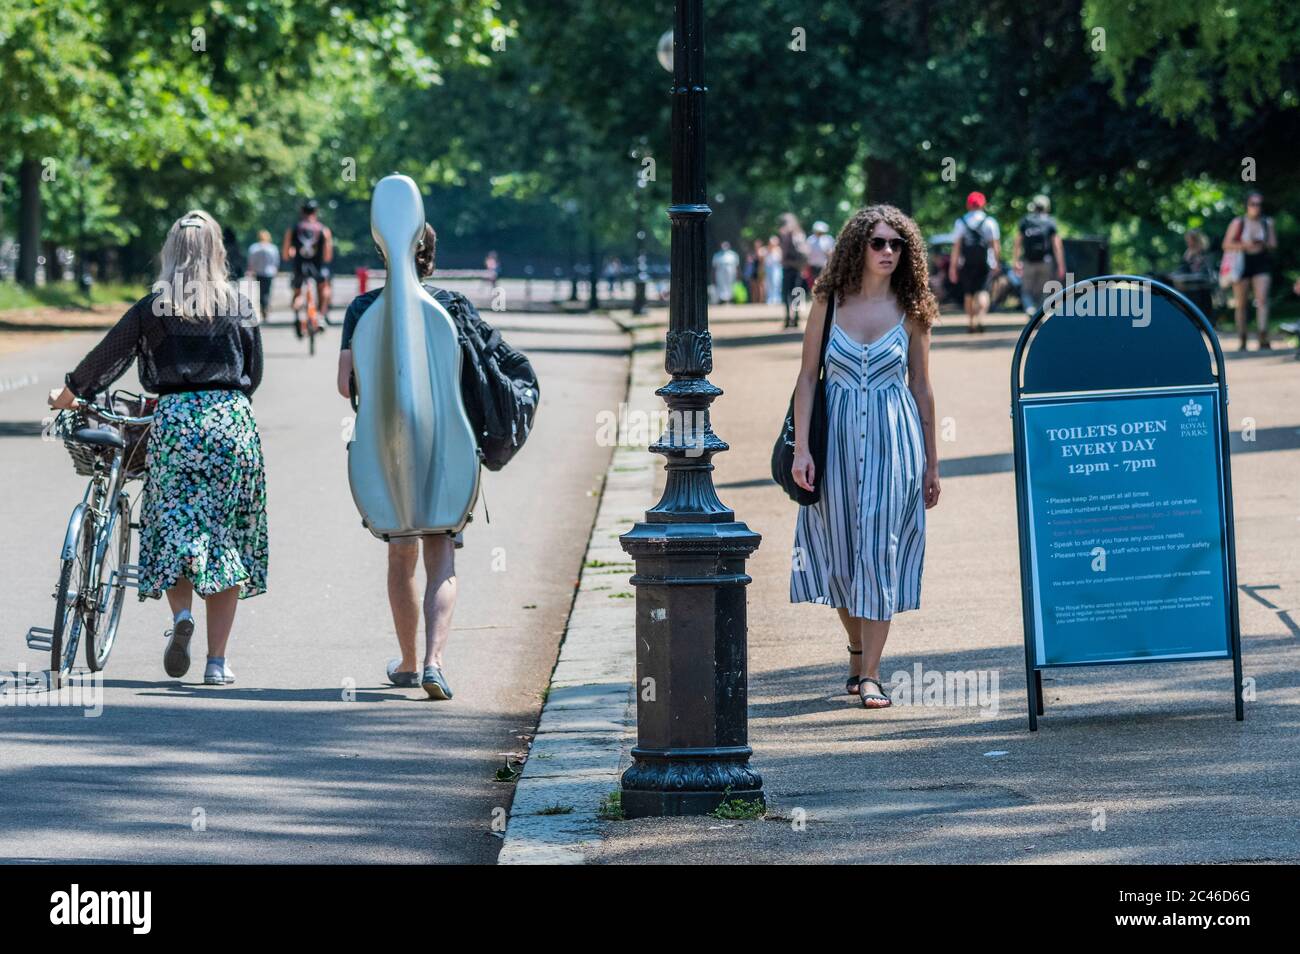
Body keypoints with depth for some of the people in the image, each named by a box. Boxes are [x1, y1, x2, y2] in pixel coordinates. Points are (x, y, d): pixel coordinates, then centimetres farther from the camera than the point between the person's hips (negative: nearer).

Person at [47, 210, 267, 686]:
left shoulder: (152, 307, 2)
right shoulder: (240, 306, 7)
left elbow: (108, 356, 8)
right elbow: (254, 374, 11)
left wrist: (67, 394, 24)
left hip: (175, 418, -1)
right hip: (232, 421, 1)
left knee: (172, 527, 10)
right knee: (225, 536, 4)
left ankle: (181, 615, -18)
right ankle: (217, 661, 1)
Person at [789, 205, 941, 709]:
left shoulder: (910, 310, 2)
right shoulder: (828, 303, 1)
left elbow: (921, 389, 7)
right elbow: (807, 378, 2)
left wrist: (931, 463, 8)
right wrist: (801, 449, -6)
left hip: (893, 439, -1)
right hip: (836, 436, 1)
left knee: (881, 549, -5)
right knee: (839, 549, 7)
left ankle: (870, 674, -3)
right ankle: (857, 651, 29)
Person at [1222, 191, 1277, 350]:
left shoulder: (1267, 223, 10)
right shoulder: (1238, 223, 3)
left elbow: (1273, 245, 9)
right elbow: (1226, 245, 1)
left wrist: (1263, 244, -12)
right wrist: (1244, 245, -15)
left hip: (1262, 264, 0)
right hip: (1242, 264, 0)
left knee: (1262, 299, -16)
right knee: (1241, 303, 2)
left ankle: (1263, 338, -27)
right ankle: (1243, 340, 11)